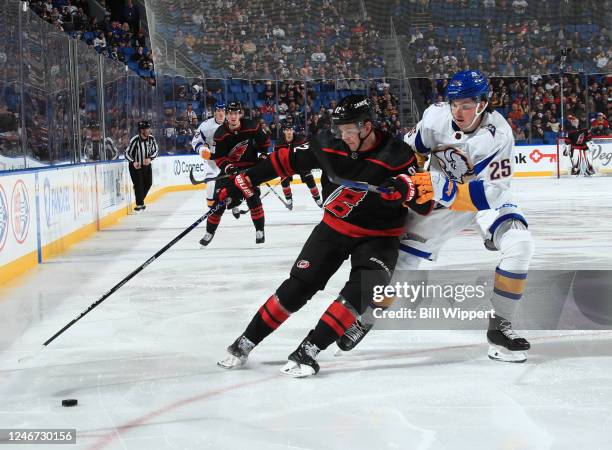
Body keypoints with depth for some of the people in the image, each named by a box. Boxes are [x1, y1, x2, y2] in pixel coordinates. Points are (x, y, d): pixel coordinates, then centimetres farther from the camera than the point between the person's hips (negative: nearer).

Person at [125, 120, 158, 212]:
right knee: (139, 184, -10)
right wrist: (133, 162, -32)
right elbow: (127, 153, -18)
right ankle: (139, 204, 2)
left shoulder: (151, 139, -11)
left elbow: (155, 151, 3)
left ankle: (140, 200, 30)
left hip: (146, 164, 5)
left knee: (148, 183, 9)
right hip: (135, 165, -5)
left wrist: (150, 158, -15)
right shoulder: (135, 140, -25)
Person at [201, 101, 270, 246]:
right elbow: (219, 157, -17)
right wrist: (228, 168, -32)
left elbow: (264, 140, 6)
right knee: (219, 199, -4)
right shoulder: (220, 134, -15)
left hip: (250, 167, -1)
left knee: (252, 197, -16)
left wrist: (263, 154, 3)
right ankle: (209, 232, 10)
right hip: (229, 168, 1)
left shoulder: (252, 127, -13)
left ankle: (260, 230, -3)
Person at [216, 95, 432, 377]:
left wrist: (410, 189, -44)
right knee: (297, 287, -4)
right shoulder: (328, 145, -12)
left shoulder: (398, 156, -22)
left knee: (363, 291, -24)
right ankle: (244, 344, 7)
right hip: (334, 228, 2)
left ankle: (307, 351, -20)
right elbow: (287, 161, -1)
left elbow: (425, 208, -22)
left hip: (377, 237, -2)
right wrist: (244, 181, -2)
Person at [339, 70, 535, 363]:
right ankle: (367, 317, 16)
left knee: (519, 243, -25)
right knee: (405, 249, -5)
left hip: (487, 196, -2)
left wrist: (443, 188, -45)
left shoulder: (498, 135, -30)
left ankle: (499, 327, -13)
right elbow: (411, 148, 1)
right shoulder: (436, 116, -19)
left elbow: (490, 193, -35)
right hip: (443, 195, 2)